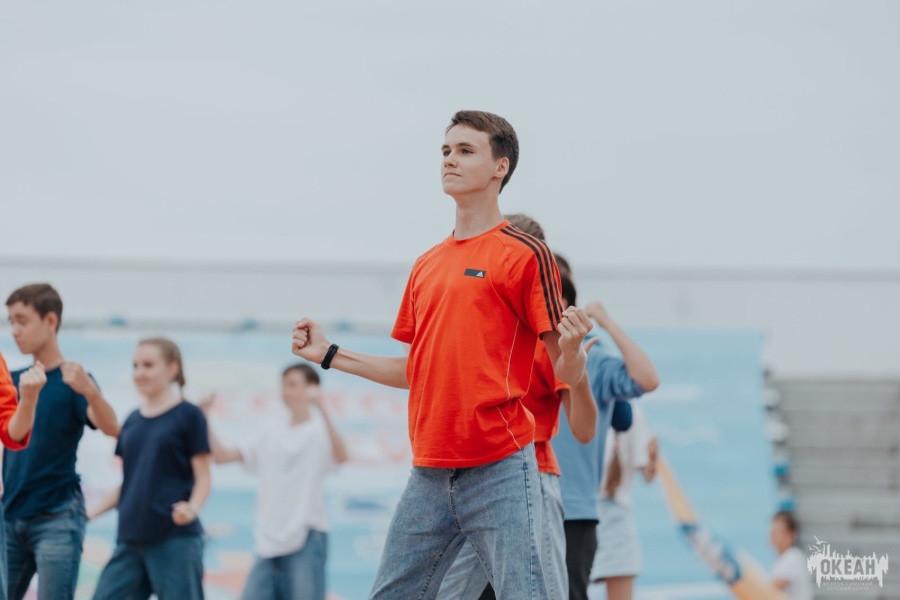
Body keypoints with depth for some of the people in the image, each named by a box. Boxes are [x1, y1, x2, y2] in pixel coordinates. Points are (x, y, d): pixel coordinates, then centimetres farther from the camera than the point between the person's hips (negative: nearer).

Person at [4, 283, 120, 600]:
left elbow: (111, 428, -23)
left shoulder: (71, 381, -6)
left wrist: (90, 391, -42)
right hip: (11, 517, 6)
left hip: (57, 518, -6)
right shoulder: (14, 380, 11)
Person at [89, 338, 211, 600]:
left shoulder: (188, 415, -3)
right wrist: (89, 513, 13)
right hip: (131, 539, 6)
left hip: (175, 538, -6)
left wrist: (192, 508, -24)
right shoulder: (132, 421, 13)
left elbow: (202, 478, -5)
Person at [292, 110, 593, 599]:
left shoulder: (525, 255, -3)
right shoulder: (426, 265, 17)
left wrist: (570, 348, -28)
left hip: (498, 468, -7)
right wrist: (329, 354, 22)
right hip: (428, 473, 7)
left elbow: (566, 375, -5)